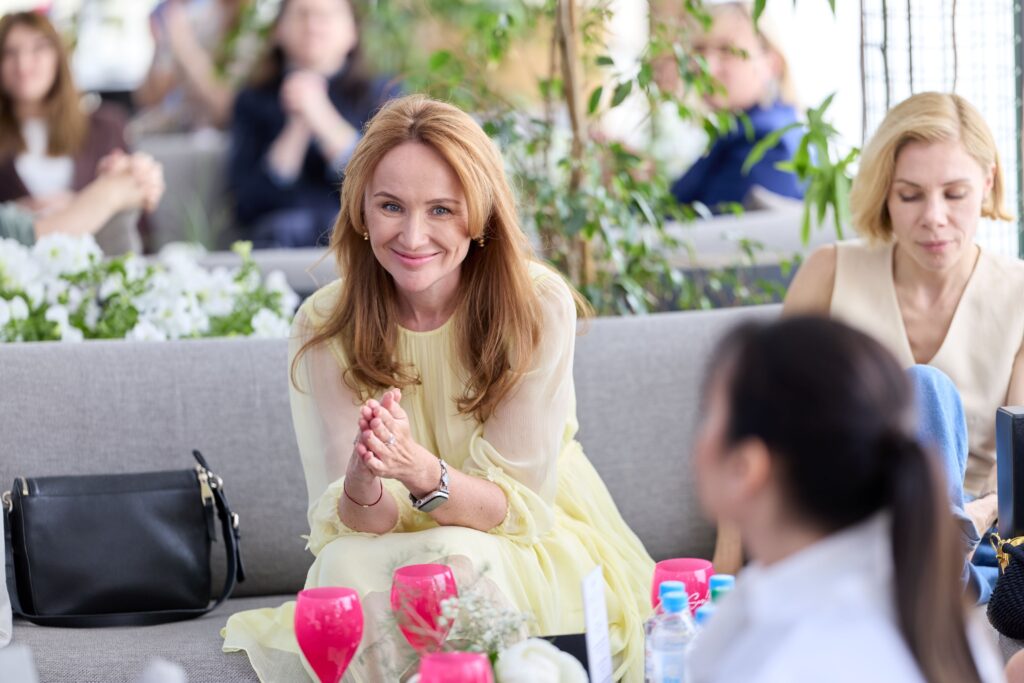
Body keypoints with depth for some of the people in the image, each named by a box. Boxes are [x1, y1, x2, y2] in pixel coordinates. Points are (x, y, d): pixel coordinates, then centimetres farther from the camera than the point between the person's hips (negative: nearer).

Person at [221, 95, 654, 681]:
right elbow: (343, 527, -13)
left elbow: (522, 507, -16)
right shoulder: (326, 328, -10)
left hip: (540, 558, -1)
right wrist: (363, 484, -39)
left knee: (460, 557, -32)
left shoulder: (539, 306, -16)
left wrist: (422, 471, -37)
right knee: (346, 566, -30)